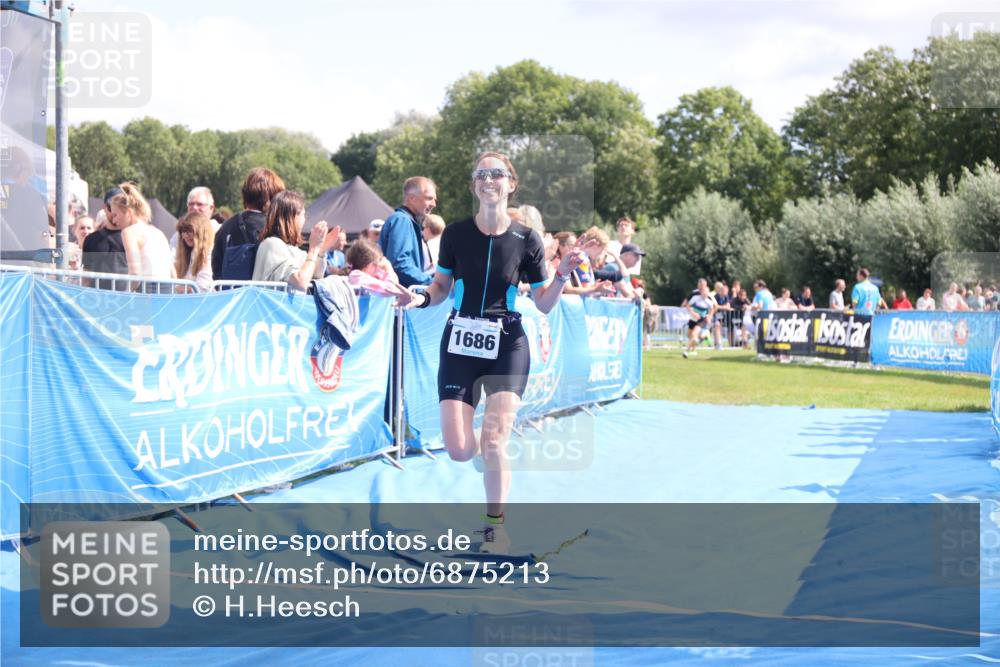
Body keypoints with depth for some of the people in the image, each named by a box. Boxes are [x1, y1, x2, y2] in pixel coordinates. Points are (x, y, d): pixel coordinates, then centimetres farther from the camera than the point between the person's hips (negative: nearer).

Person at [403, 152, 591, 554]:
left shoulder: (526, 240, -3)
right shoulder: (456, 234, 0)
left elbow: (544, 304, 3)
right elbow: (441, 286, 11)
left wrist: (563, 274, -14)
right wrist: (421, 299, -9)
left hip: (507, 346, -1)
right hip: (460, 344, 2)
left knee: (493, 438, -14)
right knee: (459, 451, -5)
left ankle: (495, 524, 6)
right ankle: (494, 454, 32)